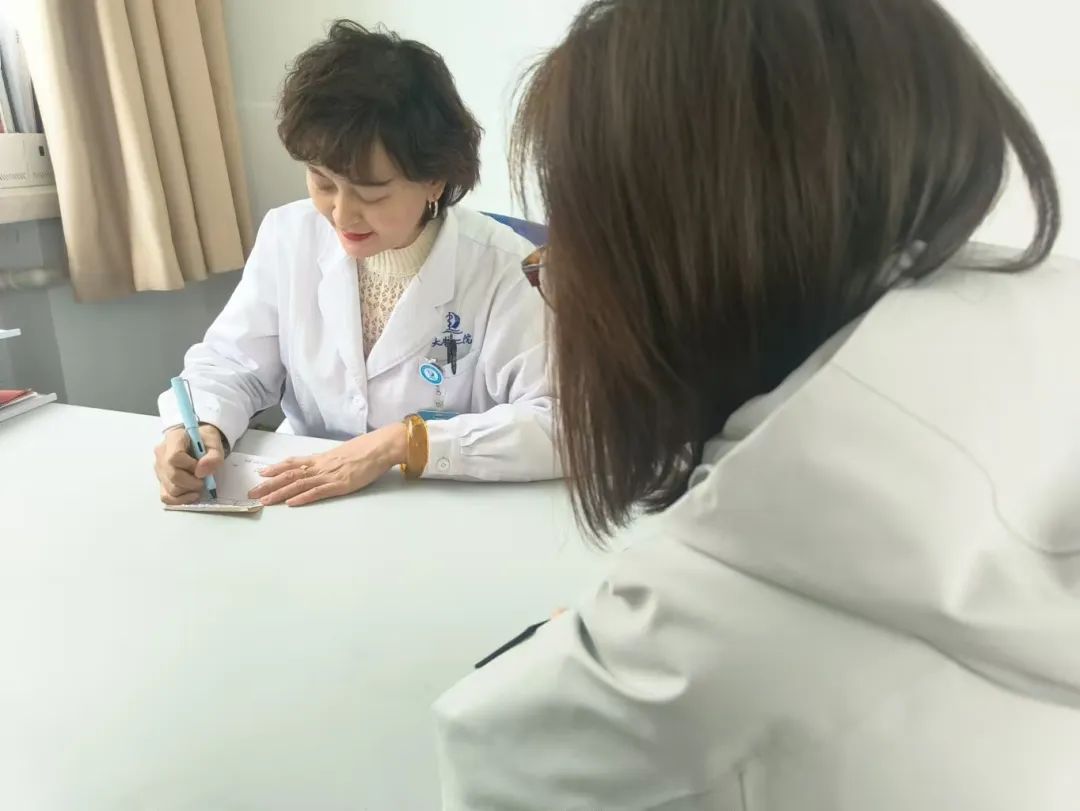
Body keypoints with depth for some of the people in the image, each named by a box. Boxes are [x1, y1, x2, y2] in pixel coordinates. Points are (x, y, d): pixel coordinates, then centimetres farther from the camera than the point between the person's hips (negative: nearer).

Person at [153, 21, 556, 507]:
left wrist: (400, 443, -24)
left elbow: (560, 424, -21)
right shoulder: (286, 236, -3)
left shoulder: (503, 270, -15)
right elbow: (230, 364, 5)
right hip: (301, 500, 3)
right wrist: (200, 429, -15)